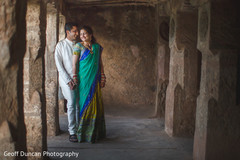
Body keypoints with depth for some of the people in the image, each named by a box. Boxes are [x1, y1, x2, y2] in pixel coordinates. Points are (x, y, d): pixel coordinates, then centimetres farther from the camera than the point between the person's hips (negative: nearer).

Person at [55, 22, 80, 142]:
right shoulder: (61, 45, 1)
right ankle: (72, 132, -4)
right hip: (67, 79, -4)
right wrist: (68, 81, -11)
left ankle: (78, 129, 13)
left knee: (79, 105, 4)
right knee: (72, 104, -9)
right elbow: (59, 65, -3)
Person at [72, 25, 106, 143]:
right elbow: (74, 63, -5)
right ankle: (83, 132, 6)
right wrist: (75, 79, -12)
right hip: (83, 79, -4)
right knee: (85, 102, -3)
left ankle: (95, 132, 17)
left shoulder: (97, 47, 11)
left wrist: (102, 78, 10)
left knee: (96, 104, 6)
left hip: (95, 79, 4)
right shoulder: (78, 46, -1)